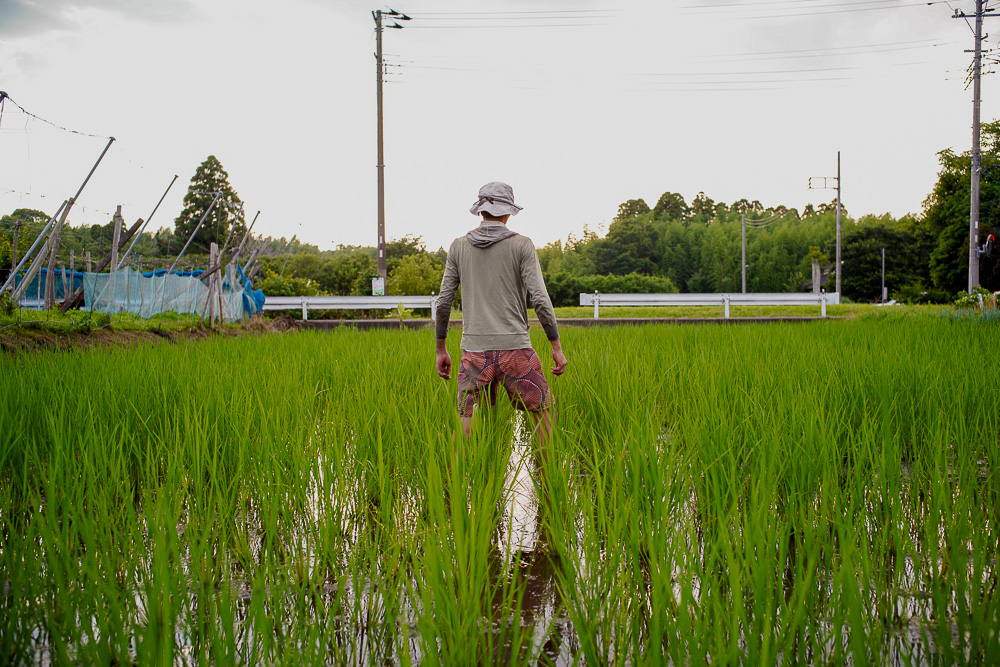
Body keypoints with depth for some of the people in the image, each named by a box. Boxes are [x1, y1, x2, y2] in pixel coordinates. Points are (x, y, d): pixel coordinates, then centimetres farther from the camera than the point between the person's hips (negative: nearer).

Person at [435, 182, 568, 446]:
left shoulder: (459, 246, 6)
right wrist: (557, 347, -3)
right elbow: (540, 299, -10)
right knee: (544, 412, 15)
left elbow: (443, 301, 5)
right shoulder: (521, 245, -3)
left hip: (475, 352, 2)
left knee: (467, 428, 6)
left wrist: (441, 350, 15)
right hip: (515, 349, -2)